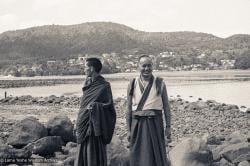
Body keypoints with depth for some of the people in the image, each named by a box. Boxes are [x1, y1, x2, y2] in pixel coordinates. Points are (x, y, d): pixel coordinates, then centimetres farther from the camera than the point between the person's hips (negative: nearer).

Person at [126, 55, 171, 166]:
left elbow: (166, 106, 2)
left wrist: (168, 127, -2)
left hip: (155, 123, -1)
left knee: (157, 156, 3)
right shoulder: (132, 85, 4)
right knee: (138, 157, 6)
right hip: (138, 124, 2)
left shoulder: (159, 83, 1)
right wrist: (129, 130, 3)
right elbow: (129, 109, 6)